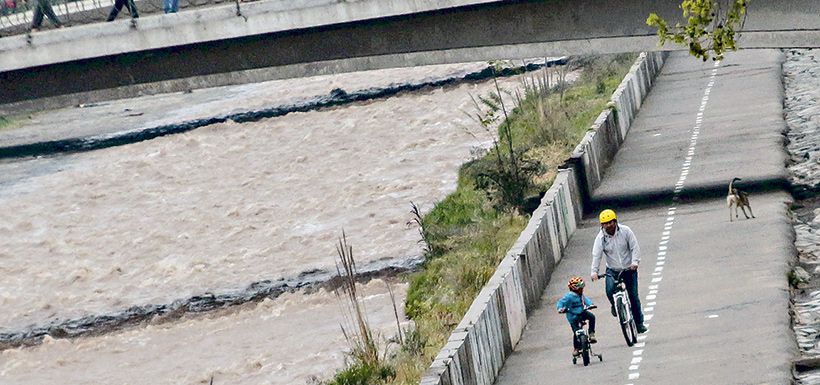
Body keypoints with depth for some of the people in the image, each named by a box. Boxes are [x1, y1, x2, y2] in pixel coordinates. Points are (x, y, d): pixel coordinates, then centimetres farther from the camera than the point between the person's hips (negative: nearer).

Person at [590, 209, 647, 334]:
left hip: (629, 268, 0)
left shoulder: (625, 231, -10)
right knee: (610, 290, -26)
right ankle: (614, 305, 8)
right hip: (612, 270, 0)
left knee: (633, 296, 1)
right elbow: (596, 255, -17)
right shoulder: (601, 238, -9)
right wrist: (594, 271, -31)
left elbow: (635, 247, -10)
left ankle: (639, 322, 17)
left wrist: (635, 262, -27)